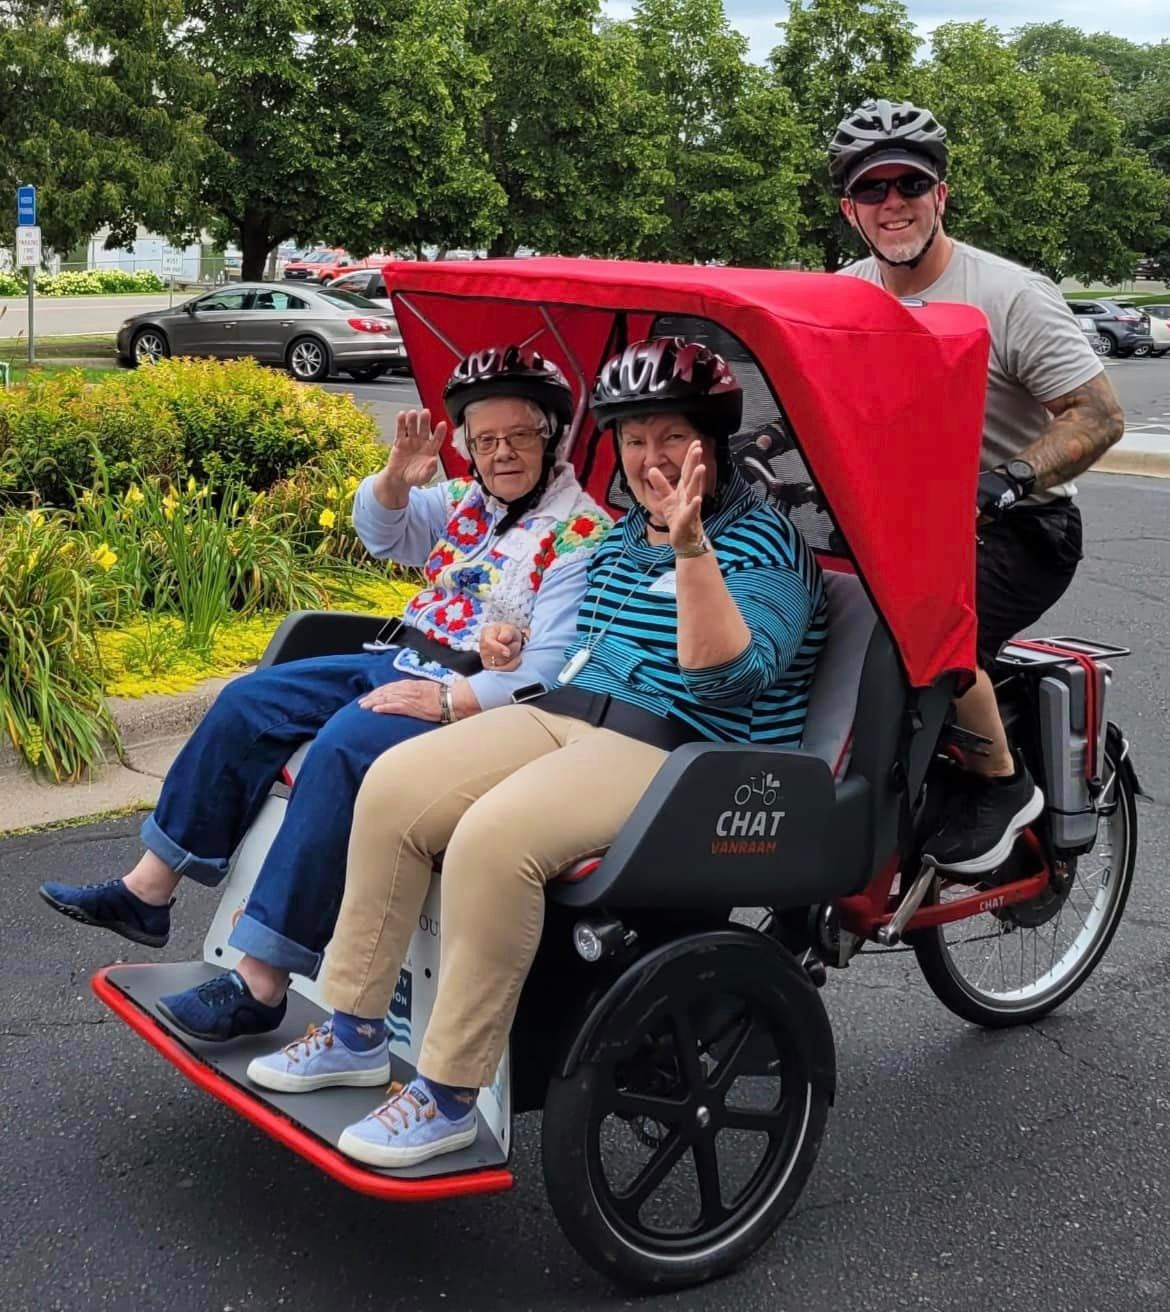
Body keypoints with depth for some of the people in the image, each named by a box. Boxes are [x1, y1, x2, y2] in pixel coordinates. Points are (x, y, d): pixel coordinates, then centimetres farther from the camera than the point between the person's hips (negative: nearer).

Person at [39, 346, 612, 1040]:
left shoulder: (583, 534, -11)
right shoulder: (469, 500, 14)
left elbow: (553, 668, -20)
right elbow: (383, 533, 21)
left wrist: (451, 699, -29)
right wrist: (398, 477, -2)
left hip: (478, 697, -9)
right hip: (400, 662, 9)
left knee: (342, 749, -33)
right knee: (246, 703, 0)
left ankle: (261, 983, -30)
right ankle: (147, 892, 5)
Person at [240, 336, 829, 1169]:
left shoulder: (764, 544, -7)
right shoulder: (624, 536, 20)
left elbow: (729, 676, -23)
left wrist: (690, 544, -29)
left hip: (681, 755, -8)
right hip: (568, 716, 9)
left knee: (494, 837, -32)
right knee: (396, 786, -11)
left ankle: (449, 1098, -21)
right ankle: (355, 1031, -2)